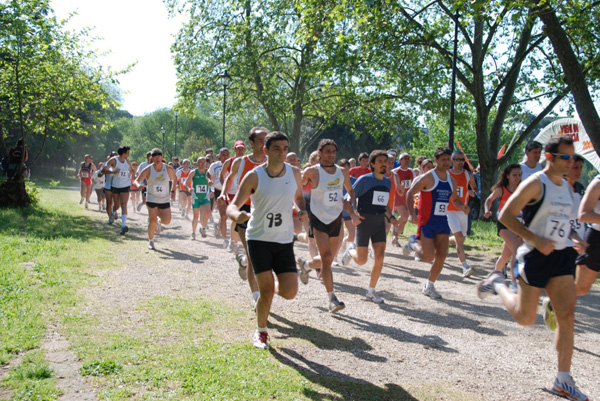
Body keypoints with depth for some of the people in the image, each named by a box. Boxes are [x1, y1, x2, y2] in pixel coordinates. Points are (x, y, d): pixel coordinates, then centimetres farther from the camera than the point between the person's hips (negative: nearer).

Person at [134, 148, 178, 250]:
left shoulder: (168, 169, -3)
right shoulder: (148, 169, -7)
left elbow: (175, 179, 14)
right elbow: (137, 180, -5)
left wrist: (173, 191, 8)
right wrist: (138, 185, -28)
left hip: (165, 199, 2)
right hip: (152, 199, -2)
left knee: (167, 221, -6)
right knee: (152, 220, -10)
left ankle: (159, 222, 32)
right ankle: (150, 241, 11)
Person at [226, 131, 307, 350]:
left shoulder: (294, 173, 0)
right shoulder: (254, 176, -11)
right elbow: (232, 206, -12)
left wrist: (302, 210, -3)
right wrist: (237, 215, -36)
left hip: (284, 241, 3)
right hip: (258, 239, -3)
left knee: (289, 292, -6)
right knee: (267, 290, -7)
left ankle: (268, 288, 31)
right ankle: (261, 332, 19)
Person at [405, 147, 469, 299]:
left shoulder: (451, 180, 10)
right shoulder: (428, 177, -10)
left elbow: (455, 199, 22)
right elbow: (410, 193, -10)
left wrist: (462, 206, -1)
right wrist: (412, 214, -22)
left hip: (442, 222, 6)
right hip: (427, 222, -6)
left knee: (441, 256, 1)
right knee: (428, 257, -10)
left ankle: (429, 287, 17)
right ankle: (413, 242, 22)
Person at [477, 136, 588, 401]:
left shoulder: (566, 187, 12)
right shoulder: (535, 183, -12)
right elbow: (506, 215, -17)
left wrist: (572, 240, 12)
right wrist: (536, 240, -23)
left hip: (561, 258, 7)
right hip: (535, 257, -6)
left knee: (567, 317, 0)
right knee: (525, 318, 3)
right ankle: (497, 284, 31)